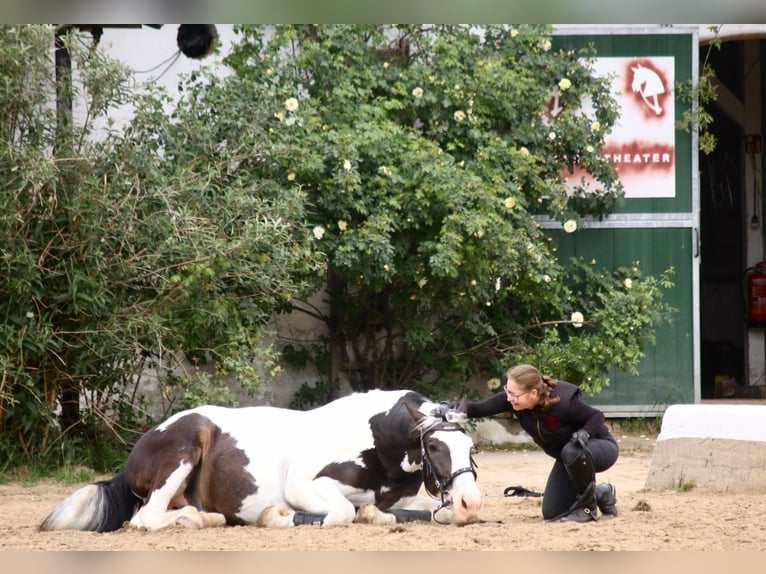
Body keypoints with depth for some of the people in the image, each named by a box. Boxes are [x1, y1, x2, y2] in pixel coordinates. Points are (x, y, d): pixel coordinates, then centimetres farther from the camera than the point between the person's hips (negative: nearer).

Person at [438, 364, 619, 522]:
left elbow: (596, 417, -21)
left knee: (572, 452, -42)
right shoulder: (514, 398, -20)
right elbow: (481, 408, -23)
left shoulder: (563, 402, -34)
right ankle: (603, 494, 26)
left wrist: (585, 432, -41)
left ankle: (588, 506, -16)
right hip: (566, 457, 7)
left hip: (600, 446, -7)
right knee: (551, 514, 2)